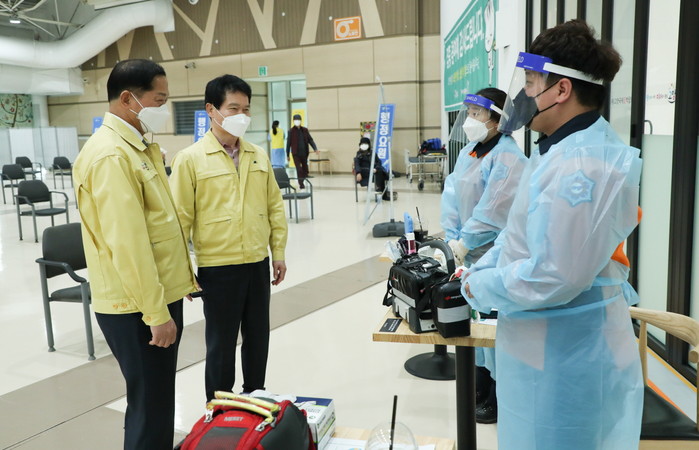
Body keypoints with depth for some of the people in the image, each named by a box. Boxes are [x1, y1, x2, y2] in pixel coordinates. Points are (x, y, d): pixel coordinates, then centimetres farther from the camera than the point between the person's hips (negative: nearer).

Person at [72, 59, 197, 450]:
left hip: (160, 295, 9)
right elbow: (127, 244, -24)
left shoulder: (139, 147, 12)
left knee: (161, 399, 21)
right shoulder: (111, 155, -19)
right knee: (150, 406, 4)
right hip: (137, 307, -9)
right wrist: (156, 313, -21)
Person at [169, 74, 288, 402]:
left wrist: (278, 252, 8)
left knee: (258, 338, 16)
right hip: (218, 268, -4)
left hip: (258, 264, 5)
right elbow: (181, 218, -8)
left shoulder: (259, 156, 7)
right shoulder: (190, 159, -8)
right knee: (221, 344, 9)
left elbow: (275, 206, 11)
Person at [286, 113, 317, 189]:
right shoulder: (291, 131, -2)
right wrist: (287, 155, 2)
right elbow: (288, 143, 1)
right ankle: (301, 184, -5)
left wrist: (315, 148, -9)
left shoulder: (305, 130, 7)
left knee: (305, 168, 12)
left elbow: (310, 140, 7)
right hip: (296, 153, -4)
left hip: (304, 153, 4)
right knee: (299, 169, -8)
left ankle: (302, 182, 29)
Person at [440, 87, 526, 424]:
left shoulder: (507, 157, -16)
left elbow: (494, 211, -22)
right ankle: (479, 389, 37)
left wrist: (466, 242, -14)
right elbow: (451, 197, 7)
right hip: (468, 254, 9)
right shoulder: (468, 153, 11)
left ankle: (498, 400, 19)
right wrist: (453, 239, -3)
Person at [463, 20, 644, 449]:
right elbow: (521, 232, 14)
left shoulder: (577, 167, -27)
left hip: (565, 358, -9)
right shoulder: (568, 148, 8)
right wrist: (479, 269, 6)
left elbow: (551, 277, -29)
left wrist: (479, 287, -15)